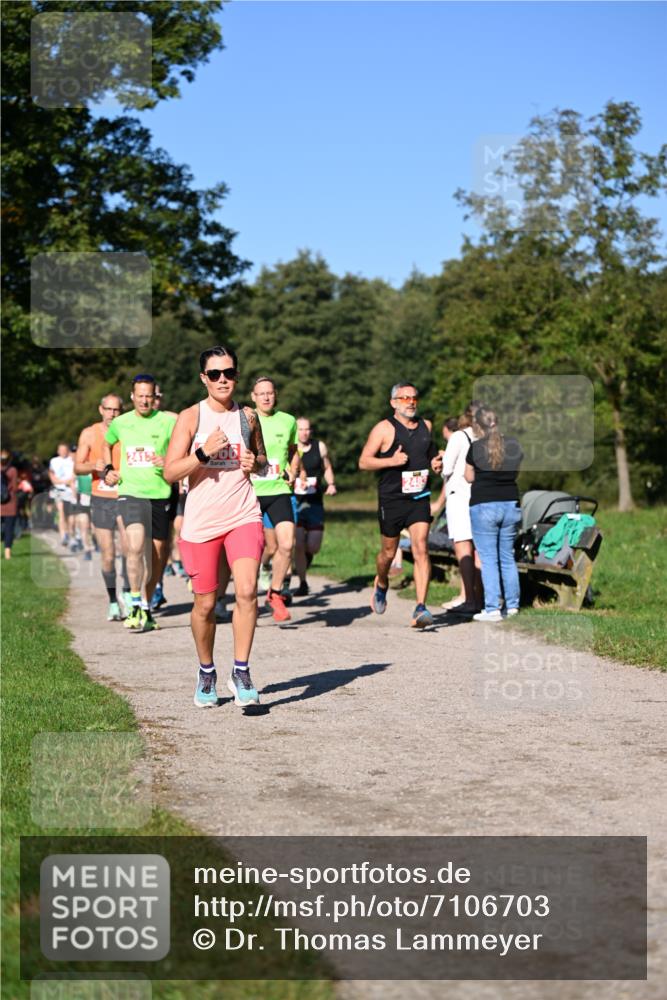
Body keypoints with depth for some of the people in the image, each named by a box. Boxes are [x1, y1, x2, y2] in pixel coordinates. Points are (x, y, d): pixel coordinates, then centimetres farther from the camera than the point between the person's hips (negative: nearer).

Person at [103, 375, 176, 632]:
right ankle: (137, 604, -14)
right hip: (130, 492, 0)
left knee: (157, 553, 7)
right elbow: (107, 445, 28)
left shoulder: (167, 422, -2)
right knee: (136, 546, -21)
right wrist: (108, 469, 13)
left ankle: (146, 606, 23)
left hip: (160, 494, 0)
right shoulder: (120, 423, 6)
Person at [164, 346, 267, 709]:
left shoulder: (248, 416, 8)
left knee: (247, 591, -17)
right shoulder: (190, 417, -2)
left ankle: (241, 672, -6)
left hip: (243, 515, 2)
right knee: (205, 604, 6)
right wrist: (204, 452, -20)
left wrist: (255, 463, 0)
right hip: (201, 521, -1)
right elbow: (170, 472, -7)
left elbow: (262, 460, 23)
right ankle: (206, 672, 27)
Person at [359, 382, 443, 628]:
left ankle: (420, 608, -16)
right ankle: (381, 585, 44)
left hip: (419, 498, 3)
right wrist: (391, 461, -21)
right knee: (389, 552, 10)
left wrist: (436, 463, 6)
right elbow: (364, 462, -7)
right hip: (391, 499, -2)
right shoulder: (384, 428, -5)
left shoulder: (426, 426, 11)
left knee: (421, 549, -12)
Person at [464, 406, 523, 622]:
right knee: (508, 557, 14)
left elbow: (469, 477, 2)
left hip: (483, 506, -4)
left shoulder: (476, 448, -9)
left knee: (488, 559, -2)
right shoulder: (513, 445, 2)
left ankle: (492, 609, -6)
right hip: (511, 504, 4)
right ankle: (512, 606, 18)